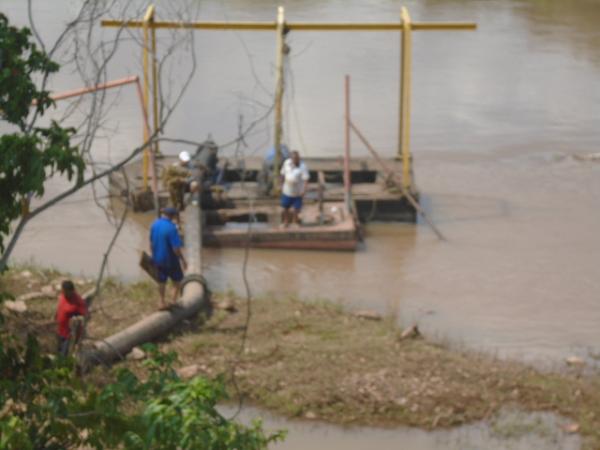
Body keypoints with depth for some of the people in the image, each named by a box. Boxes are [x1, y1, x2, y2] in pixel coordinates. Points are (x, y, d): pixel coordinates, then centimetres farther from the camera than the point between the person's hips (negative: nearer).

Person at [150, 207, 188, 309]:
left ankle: (162, 302, 30)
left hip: (157, 259, 6)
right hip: (170, 259, -6)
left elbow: (151, 242, 7)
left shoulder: (154, 224, -5)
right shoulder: (171, 228, -27)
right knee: (177, 281, 14)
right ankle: (174, 301, 13)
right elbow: (176, 248, -24)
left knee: (162, 281, 21)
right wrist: (183, 260, -11)